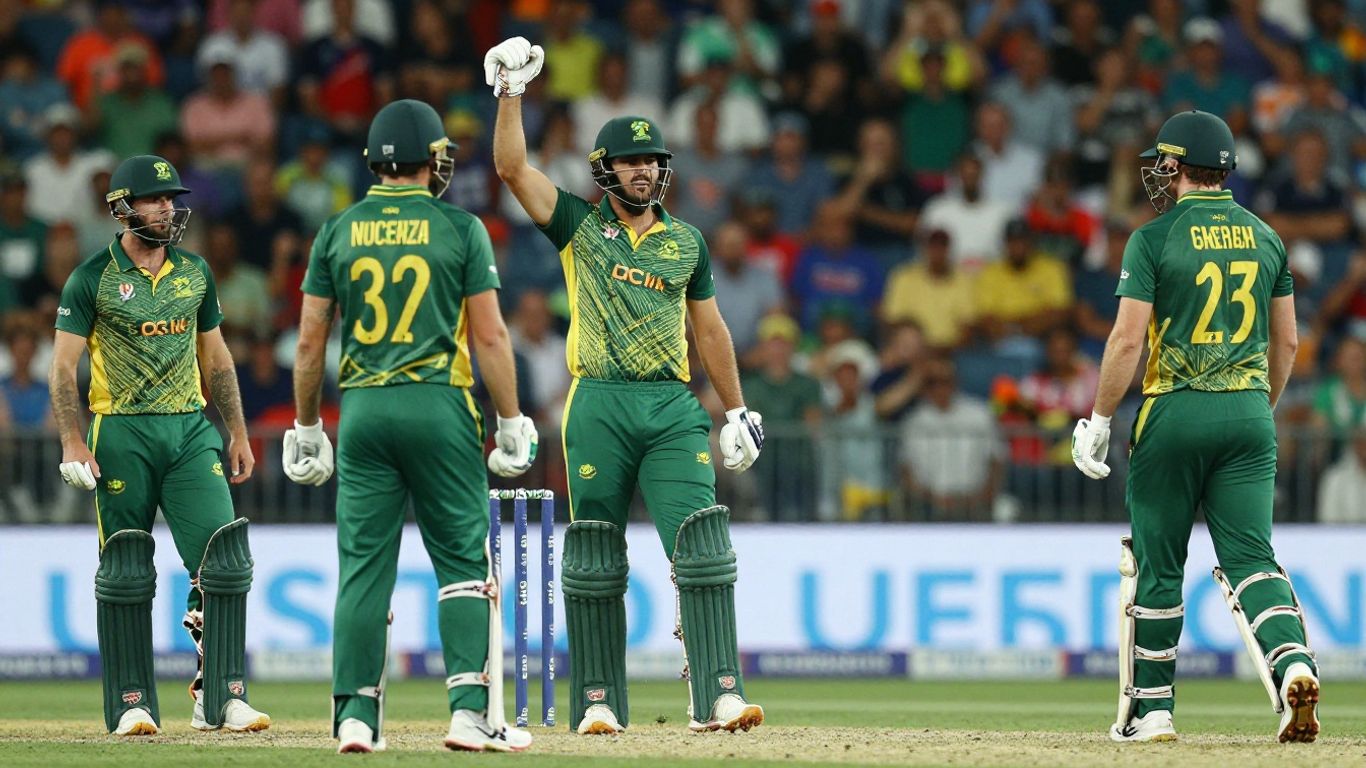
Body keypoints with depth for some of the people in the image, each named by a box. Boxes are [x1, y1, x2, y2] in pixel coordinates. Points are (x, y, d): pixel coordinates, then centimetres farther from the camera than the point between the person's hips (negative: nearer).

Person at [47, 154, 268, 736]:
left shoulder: (194, 273, 12)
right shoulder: (93, 279, -2)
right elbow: (62, 368, -4)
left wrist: (238, 434, 15)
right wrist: (73, 444, -15)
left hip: (191, 431, 4)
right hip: (122, 436, -3)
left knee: (225, 558, -9)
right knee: (125, 574, 0)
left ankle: (221, 698, -8)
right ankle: (131, 703, 9)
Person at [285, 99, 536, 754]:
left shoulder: (338, 232, 6)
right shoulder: (460, 229, -1)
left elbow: (309, 342, 6)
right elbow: (490, 336, -3)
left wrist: (306, 428, 15)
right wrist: (512, 423, 3)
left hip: (362, 411, 2)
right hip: (440, 406, -2)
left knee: (363, 565, 4)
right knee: (463, 560, 2)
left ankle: (356, 715, 0)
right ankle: (471, 711, -6)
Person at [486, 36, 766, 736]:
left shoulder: (686, 242, 16)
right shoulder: (579, 226, 9)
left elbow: (709, 328, 19)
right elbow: (512, 167, -1)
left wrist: (736, 411, 16)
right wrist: (511, 90, -7)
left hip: (674, 408, 1)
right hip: (598, 408, -1)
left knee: (702, 547, -11)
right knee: (594, 562, 1)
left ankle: (717, 696, -16)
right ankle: (598, 700, 9)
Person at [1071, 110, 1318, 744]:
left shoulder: (1154, 239, -7)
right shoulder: (1264, 238, 9)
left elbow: (1128, 338, -11)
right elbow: (1286, 341, 13)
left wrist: (1099, 421, -5)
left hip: (1173, 412, -4)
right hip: (1249, 415, 4)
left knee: (1156, 567, 7)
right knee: (1250, 556, 0)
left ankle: (1149, 710, 12)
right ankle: (1293, 663, -26)